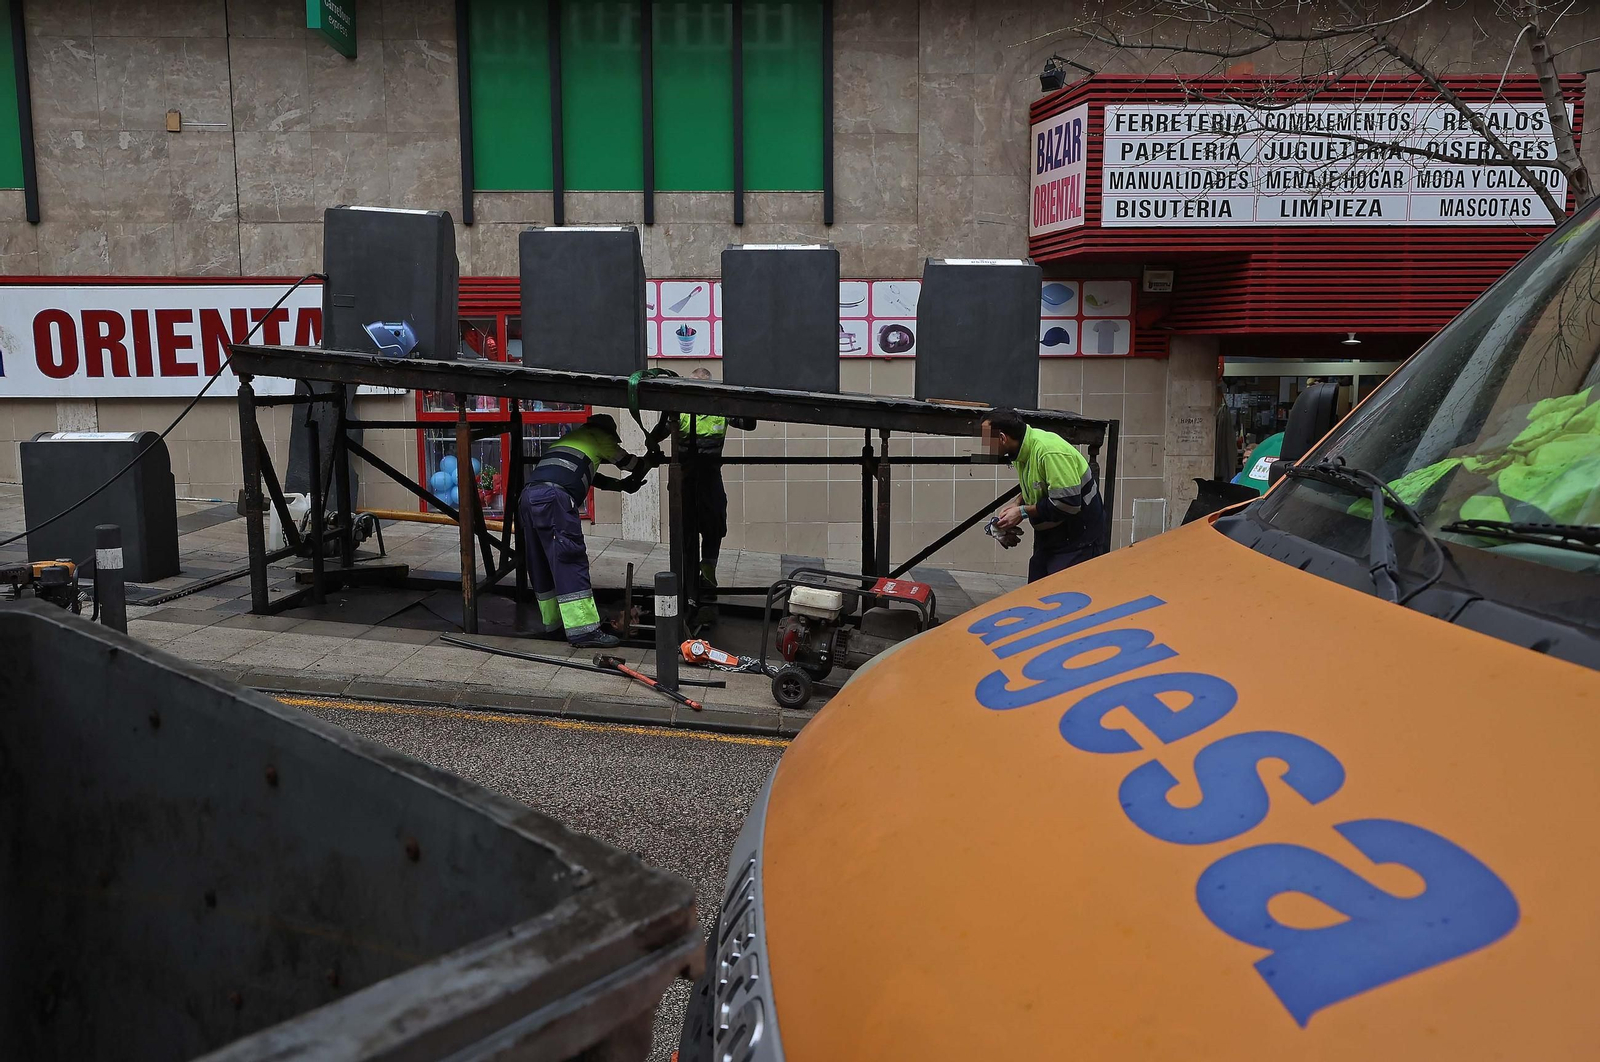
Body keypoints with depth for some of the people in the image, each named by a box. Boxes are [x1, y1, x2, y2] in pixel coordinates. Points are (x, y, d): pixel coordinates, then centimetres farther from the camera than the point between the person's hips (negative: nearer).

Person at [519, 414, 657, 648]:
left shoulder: (571, 437, 36)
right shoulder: (597, 435, 16)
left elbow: (590, 477, 43)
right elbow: (626, 461, 23)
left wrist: (622, 485, 47)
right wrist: (651, 461, 41)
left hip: (528, 496, 8)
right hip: (553, 497, -8)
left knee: (541, 565, 14)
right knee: (571, 563, -10)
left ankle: (553, 621, 22)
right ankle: (583, 629, -13)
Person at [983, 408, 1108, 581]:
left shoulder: (1050, 452, -29)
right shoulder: (1024, 449, 0)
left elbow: (1068, 503, -29)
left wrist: (1023, 512, -21)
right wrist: (1017, 503, -2)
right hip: (1049, 535, 9)